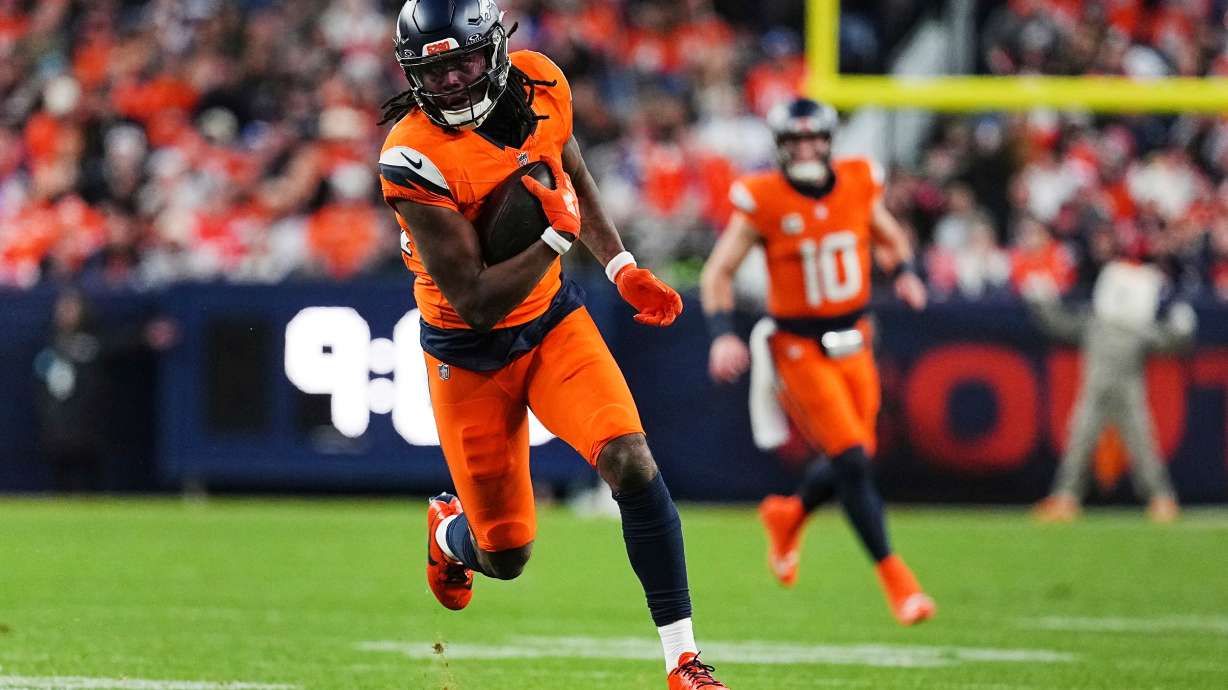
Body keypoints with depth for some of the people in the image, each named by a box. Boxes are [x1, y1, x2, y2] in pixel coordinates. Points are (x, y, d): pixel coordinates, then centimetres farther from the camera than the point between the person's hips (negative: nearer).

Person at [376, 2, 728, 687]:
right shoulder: (416, 160, -27)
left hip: (552, 318, 4)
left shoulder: (539, 83, -9)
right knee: (505, 556, 5)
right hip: (470, 352, -4)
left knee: (631, 462, -20)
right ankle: (450, 529, 46)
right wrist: (557, 237, -24)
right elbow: (475, 303, -25)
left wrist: (623, 268, 6)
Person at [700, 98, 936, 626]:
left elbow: (889, 237, 20)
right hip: (800, 349, -5)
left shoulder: (858, 186, 0)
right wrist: (722, 334, -18)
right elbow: (718, 272, -5)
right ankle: (894, 577, -3)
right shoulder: (764, 201, -12)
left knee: (854, 459, 8)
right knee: (852, 459, -12)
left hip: (853, 342, 5)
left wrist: (903, 272, -1)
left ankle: (788, 516, 38)